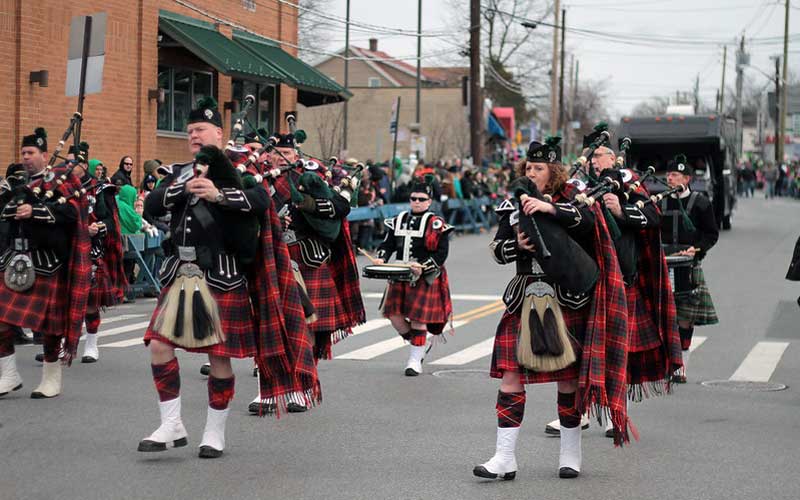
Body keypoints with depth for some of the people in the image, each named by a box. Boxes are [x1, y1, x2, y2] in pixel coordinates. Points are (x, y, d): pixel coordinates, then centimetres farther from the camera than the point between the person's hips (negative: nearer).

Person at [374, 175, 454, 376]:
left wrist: (423, 267, -22)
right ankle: (416, 344, 24)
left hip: (425, 279, -5)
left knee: (418, 319, -3)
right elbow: (387, 244, 12)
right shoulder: (399, 221, 10)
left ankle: (415, 359, 9)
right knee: (394, 315, 0)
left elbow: (441, 253, -9)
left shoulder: (436, 224, -5)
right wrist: (381, 258, -8)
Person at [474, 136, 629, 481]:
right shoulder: (514, 205, 10)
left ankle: (570, 452, 19)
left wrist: (551, 208, -29)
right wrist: (516, 245, -11)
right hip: (525, 297, 3)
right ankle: (504, 458, -4)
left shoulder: (570, 199, 1)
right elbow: (497, 251, 9)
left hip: (566, 298, -3)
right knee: (510, 370, -6)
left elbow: (589, 220, -20)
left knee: (567, 372, 4)